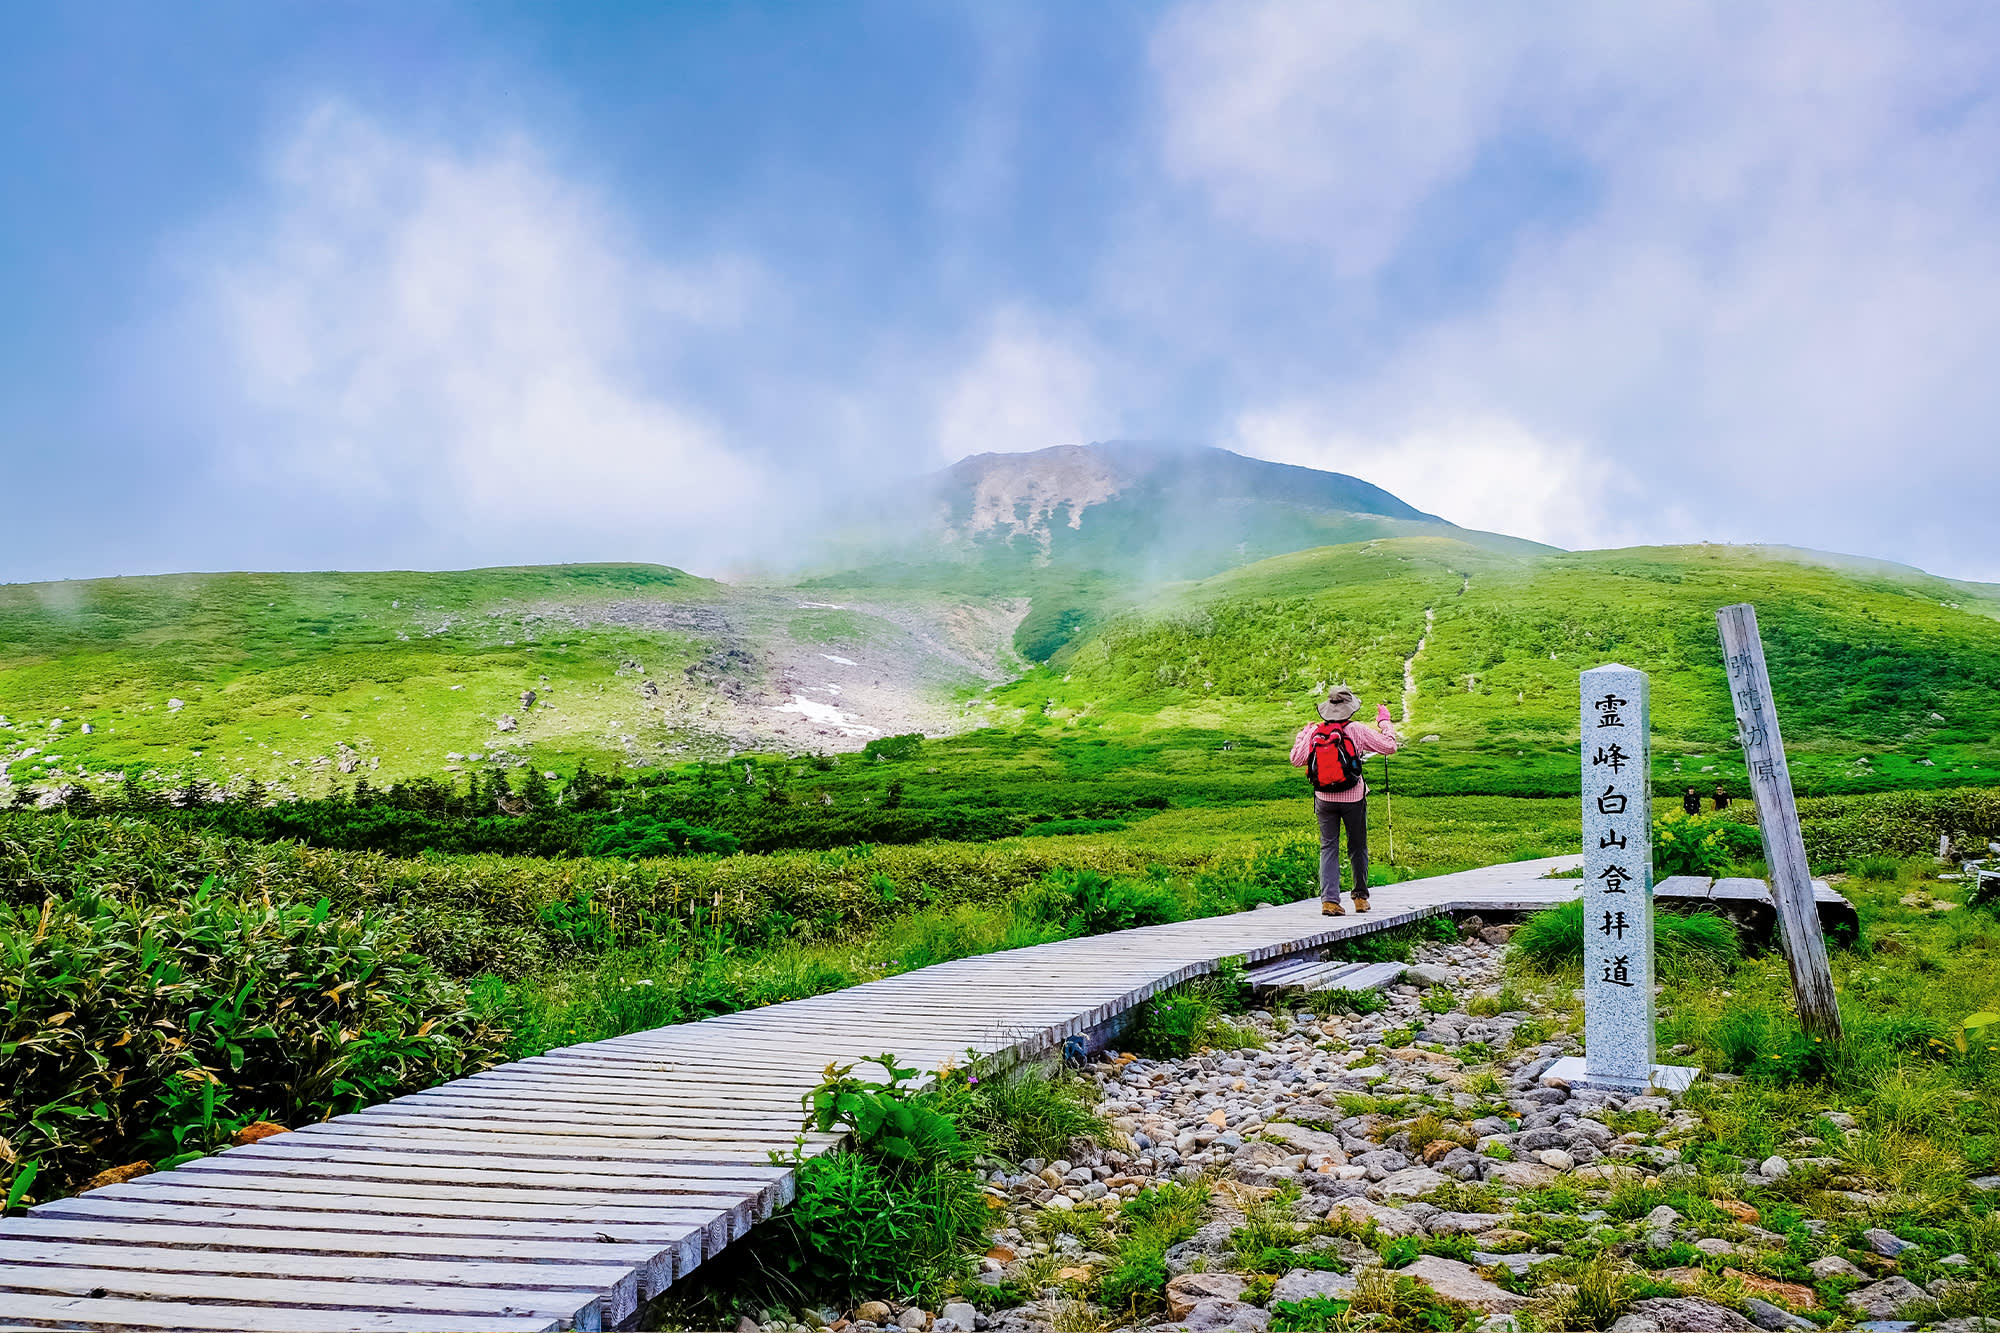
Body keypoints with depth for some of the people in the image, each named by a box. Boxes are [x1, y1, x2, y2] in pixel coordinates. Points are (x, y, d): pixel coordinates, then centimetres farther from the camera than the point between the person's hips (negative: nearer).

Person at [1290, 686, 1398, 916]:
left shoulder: (1314, 732, -2)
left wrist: (1303, 733, 18)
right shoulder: (1356, 730, -8)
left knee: (1328, 848, 4)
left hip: (1324, 799, 2)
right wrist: (1384, 722, 12)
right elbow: (1389, 746, -4)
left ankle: (1329, 899, -8)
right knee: (1358, 847, 14)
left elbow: (1296, 760, 4)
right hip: (1353, 798, -1)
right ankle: (1361, 897, 24)